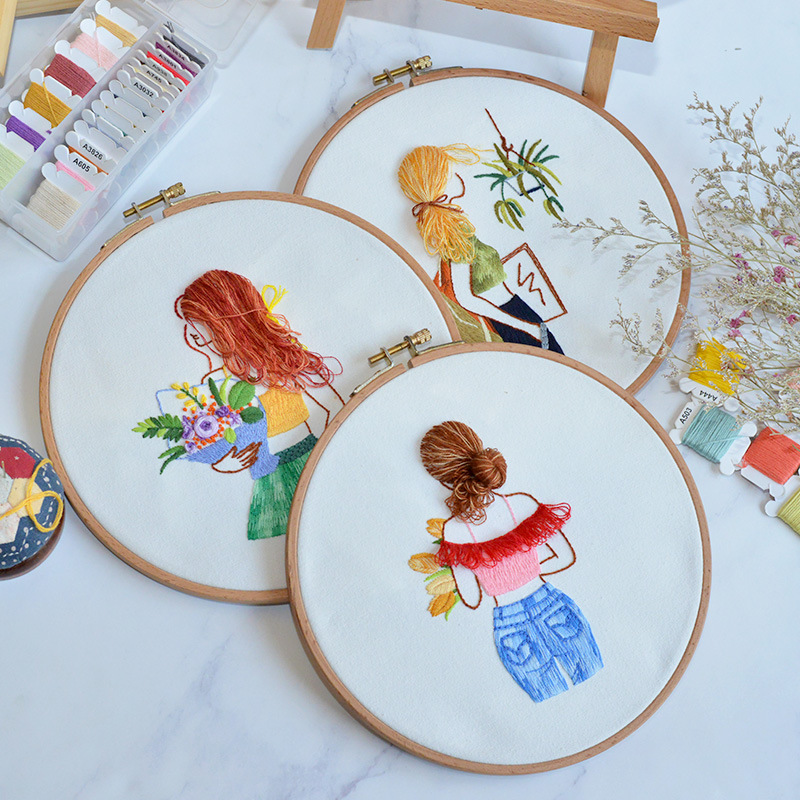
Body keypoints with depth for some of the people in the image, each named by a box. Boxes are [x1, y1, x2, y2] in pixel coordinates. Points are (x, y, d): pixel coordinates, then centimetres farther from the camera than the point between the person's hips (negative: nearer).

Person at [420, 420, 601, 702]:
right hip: (549, 604, 0)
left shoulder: (453, 531, -17)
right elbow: (567, 557, -3)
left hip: (509, 627, 0)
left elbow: (472, 601, -11)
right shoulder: (523, 503, -13)